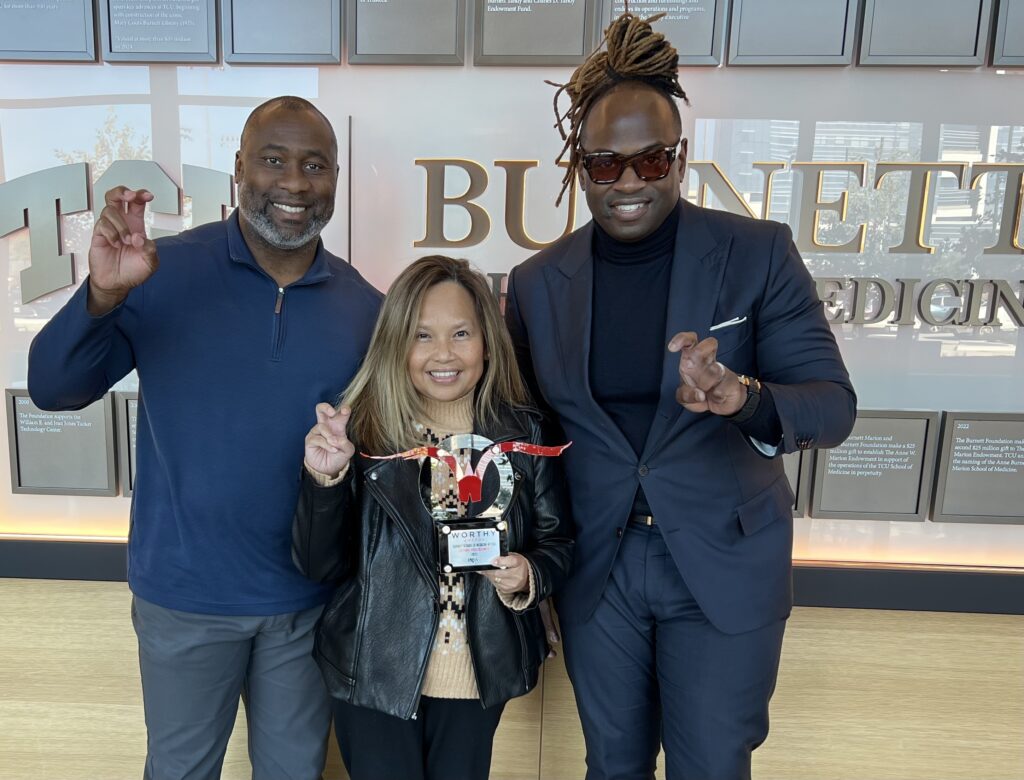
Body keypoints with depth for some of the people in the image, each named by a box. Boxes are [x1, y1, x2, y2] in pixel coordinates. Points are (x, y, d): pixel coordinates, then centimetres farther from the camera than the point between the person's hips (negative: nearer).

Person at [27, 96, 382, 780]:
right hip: (185, 594, -1)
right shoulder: (167, 273, -10)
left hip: (310, 598, 2)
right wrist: (104, 295, -30)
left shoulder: (364, 307, -5)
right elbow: (53, 389, -13)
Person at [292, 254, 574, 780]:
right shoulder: (361, 432, -13)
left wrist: (527, 576, -19)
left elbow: (558, 543, 1)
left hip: (479, 676, 2)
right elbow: (320, 567, -12)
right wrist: (325, 479, -27)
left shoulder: (524, 435, -7)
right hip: (375, 675, -2)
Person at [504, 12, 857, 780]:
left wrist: (745, 397, -34)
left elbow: (834, 404, -13)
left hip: (725, 563, -1)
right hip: (595, 567, 2)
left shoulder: (757, 253, -10)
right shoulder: (537, 282, -4)